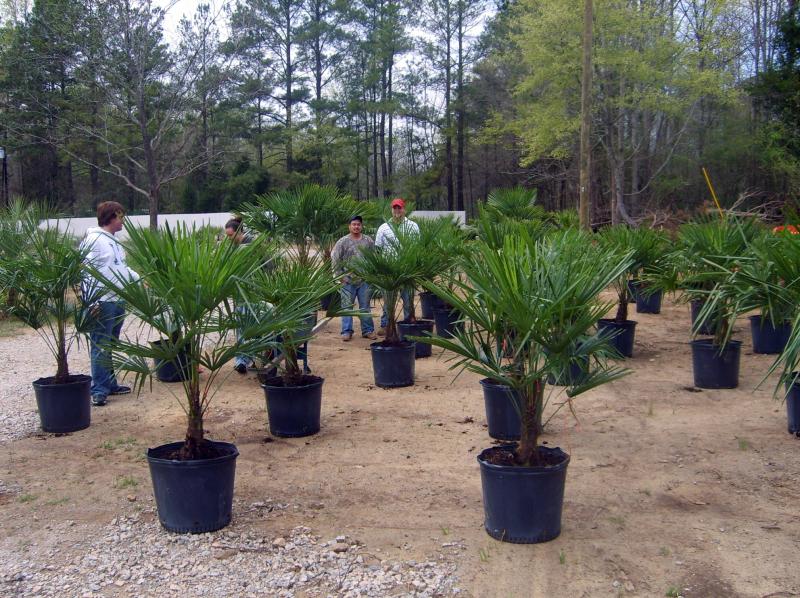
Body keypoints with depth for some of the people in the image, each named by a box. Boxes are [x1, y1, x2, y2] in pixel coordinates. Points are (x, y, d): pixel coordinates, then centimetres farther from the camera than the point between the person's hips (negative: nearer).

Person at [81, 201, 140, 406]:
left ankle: (110, 383, 24)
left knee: (110, 345, 15)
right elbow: (86, 272, -18)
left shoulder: (114, 240, 16)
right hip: (102, 303, -9)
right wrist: (92, 302, -22)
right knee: (100, 347, -5)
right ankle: (99, 390, -2)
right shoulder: (94, 240, -12)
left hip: (118, 301, 9)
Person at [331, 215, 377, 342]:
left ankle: (368, 330, 16)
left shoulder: (368, 241, 4)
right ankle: (346, 331, 8)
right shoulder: (343, 242, -2)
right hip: (348, 280, -2)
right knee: (347, 306, 3)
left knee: (365, 307, 8)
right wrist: (340, 276, -5)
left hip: (364, 280, 2)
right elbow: (335, 259, -1)